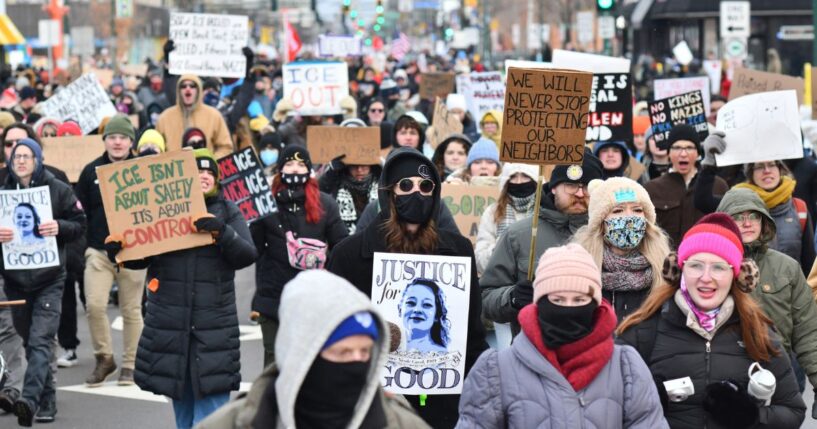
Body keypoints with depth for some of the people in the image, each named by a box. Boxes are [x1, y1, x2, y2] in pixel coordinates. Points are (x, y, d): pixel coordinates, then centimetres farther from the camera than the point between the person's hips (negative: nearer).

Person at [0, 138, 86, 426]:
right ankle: (47, 400, 21)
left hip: (49, 278, -3)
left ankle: (30, 399, -28)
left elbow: (80, 224, 2)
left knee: (41, 340, -16)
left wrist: (59, 227, -18)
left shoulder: (58, 190, 0)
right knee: (29, 341, 10)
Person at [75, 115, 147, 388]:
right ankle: (104, 358, 7)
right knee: (94, 305, -10)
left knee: (131, 309, 4)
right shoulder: (91, 171, 6)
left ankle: (130, 365, 14)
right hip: (98, 251, 1)